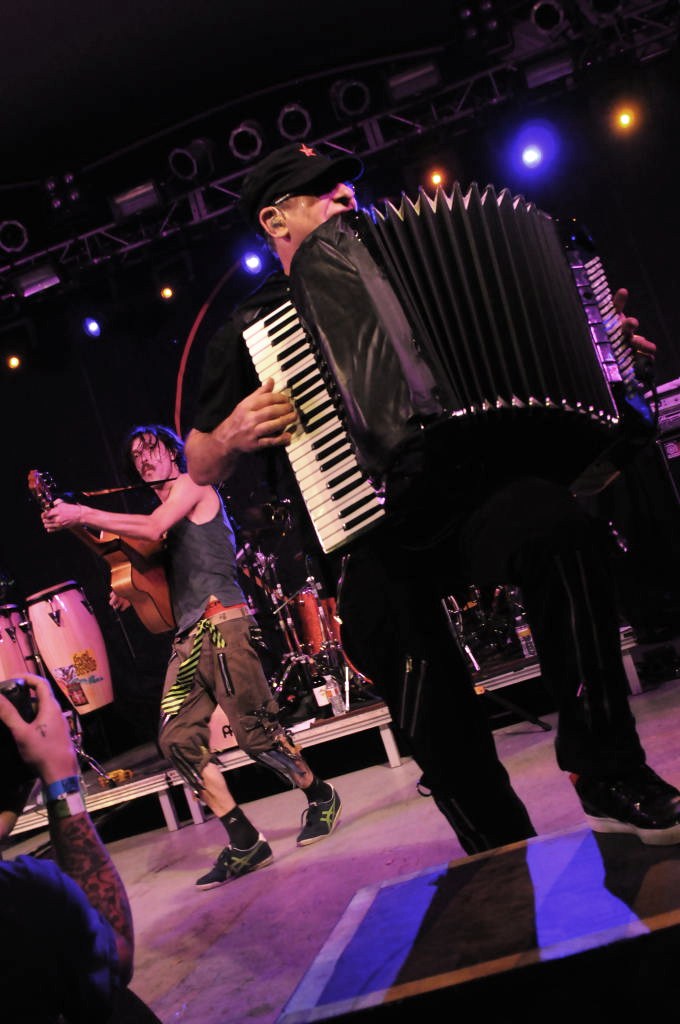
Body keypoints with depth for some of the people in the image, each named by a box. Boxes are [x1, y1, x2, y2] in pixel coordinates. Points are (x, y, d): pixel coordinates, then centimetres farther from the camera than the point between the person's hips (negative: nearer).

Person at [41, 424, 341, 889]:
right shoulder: (164, 511, 26)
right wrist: (134, 594, 13)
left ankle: (322, 798, 16)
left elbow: (153, 528, -17)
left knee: (254, 730, -8)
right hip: (189, 637, 9)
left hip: (222, 625, -9)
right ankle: (246, 843, 2)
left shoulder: (192, 484, 1)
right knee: (178, 738, -3)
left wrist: (83, 514, -16)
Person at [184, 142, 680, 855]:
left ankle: (610, 775, -18)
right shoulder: (249, 330, 15)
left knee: (557, 525, -32)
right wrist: (234, 436, -7)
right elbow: (200, 468, 16)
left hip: (470, 494, 2)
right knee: (428, 699, -27)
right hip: (374, 541, -1)